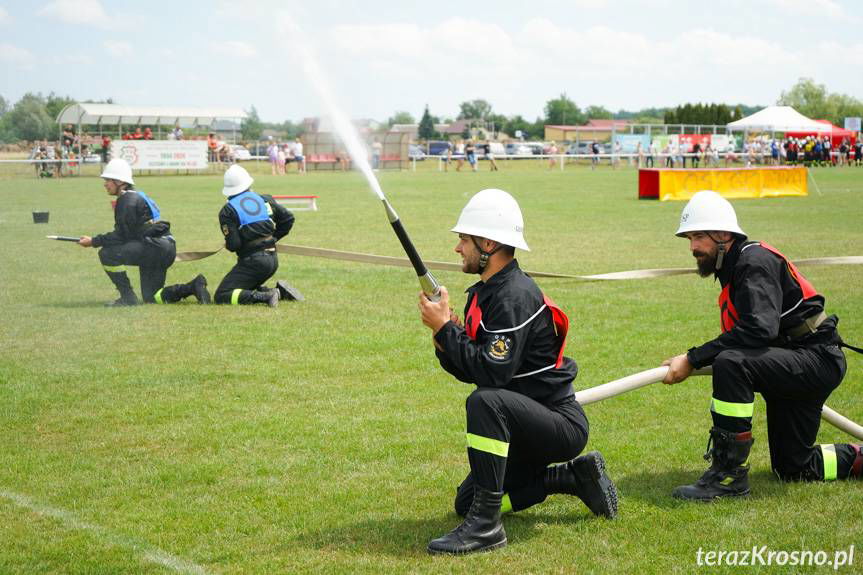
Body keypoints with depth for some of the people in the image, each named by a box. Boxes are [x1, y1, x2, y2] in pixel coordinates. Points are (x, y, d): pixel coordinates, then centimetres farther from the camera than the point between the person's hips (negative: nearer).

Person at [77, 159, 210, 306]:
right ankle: (193, 287, 8)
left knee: (107, 254, -15)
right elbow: (125, 234, 20)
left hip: (156, 247, -10)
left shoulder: (128, 200, -11)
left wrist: (94, 241, -8)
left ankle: (128, 298, -9)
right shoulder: (135, 196, 20)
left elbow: (122, 236, -14)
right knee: (151, 298, 14)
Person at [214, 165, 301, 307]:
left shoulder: (228, 211, -7)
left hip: (252, 262, -7)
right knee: (247, 289, 27)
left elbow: (233, 245, -13)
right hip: (273, 260, 7)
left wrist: (227, 244, 11)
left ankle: (265, 297, -23)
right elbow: (288, 218, 13)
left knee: (221, 296, -7)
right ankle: (280, 292, 3)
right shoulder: (265, 200, 10)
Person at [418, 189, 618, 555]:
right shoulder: (482, 293, 8)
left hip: (561, 425, -10)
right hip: (529, 427, 10)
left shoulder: (515, 296, -22)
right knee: (466, 502, 15)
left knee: (485, 401, -36)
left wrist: (445, 329, -23)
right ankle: (575, 477, 21)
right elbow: (468, 370, 9)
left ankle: (486, 525, -30)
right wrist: (445, 336, -10)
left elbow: (492, 373, -30)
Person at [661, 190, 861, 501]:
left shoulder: (756, 262, -18)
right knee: (792, 468, 16)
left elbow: (759, 329, -31)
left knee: (730, 364, -34)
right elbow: (745, 335, 20)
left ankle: (729, 474, -27)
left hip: (817, 360, -11)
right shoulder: (734, 267, 12)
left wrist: (693, 359, -29)